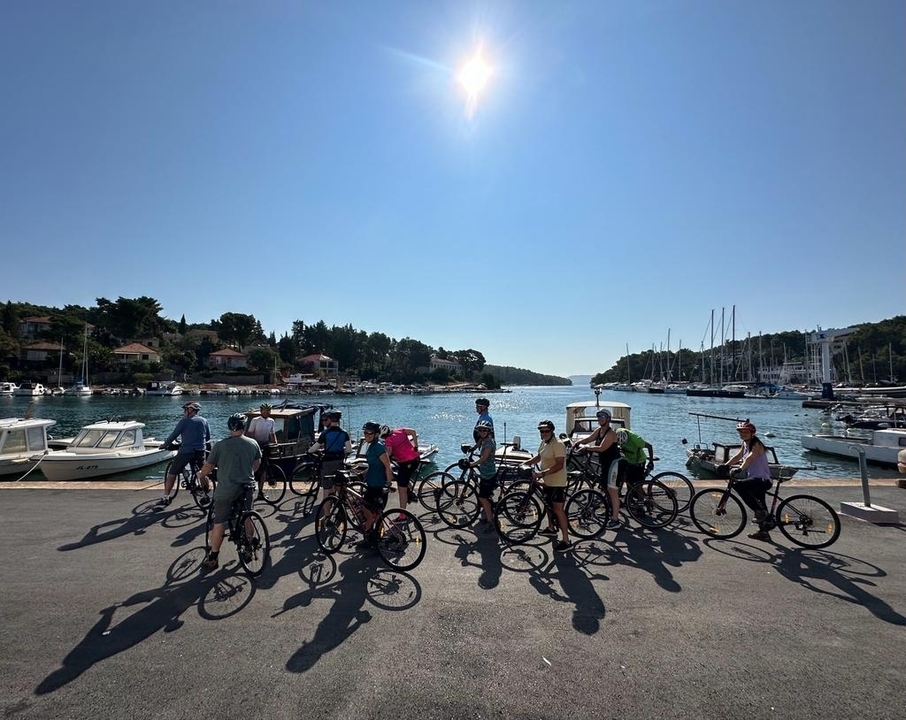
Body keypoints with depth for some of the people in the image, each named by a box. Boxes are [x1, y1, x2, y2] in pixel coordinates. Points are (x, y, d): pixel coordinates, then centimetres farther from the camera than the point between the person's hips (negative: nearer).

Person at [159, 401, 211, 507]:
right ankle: (206, 495, 17)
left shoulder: (184, 421, -4)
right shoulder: (204, 421, 9)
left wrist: (165, 445, 13)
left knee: (172, 473, 9)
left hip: (186, 451, -4)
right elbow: (208, 437, 14)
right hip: (200, 452, 4)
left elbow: (173, 435, -2)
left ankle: (165, 498, 10)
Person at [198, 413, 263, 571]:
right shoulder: (253, 444, 0)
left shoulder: (220, 445, -10)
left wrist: (201, 475, 19)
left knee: (219, 523, 6)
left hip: (226, 490, -3)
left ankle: (212, 559, 12)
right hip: (247, 488, 3)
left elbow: (207, 467, -3)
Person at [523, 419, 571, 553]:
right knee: (548, 504, 24)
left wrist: (542, 473, -35)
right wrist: (524, 463, 8)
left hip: (557, 482, -10)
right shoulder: (544, 442, 6)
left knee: (558, 509, -9)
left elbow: (559, 465, -29)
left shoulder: (558, 444, -23)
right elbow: (538, 456, 19)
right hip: (548, 480, 10)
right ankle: (551, 528, 45)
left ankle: (566, 541, -3)